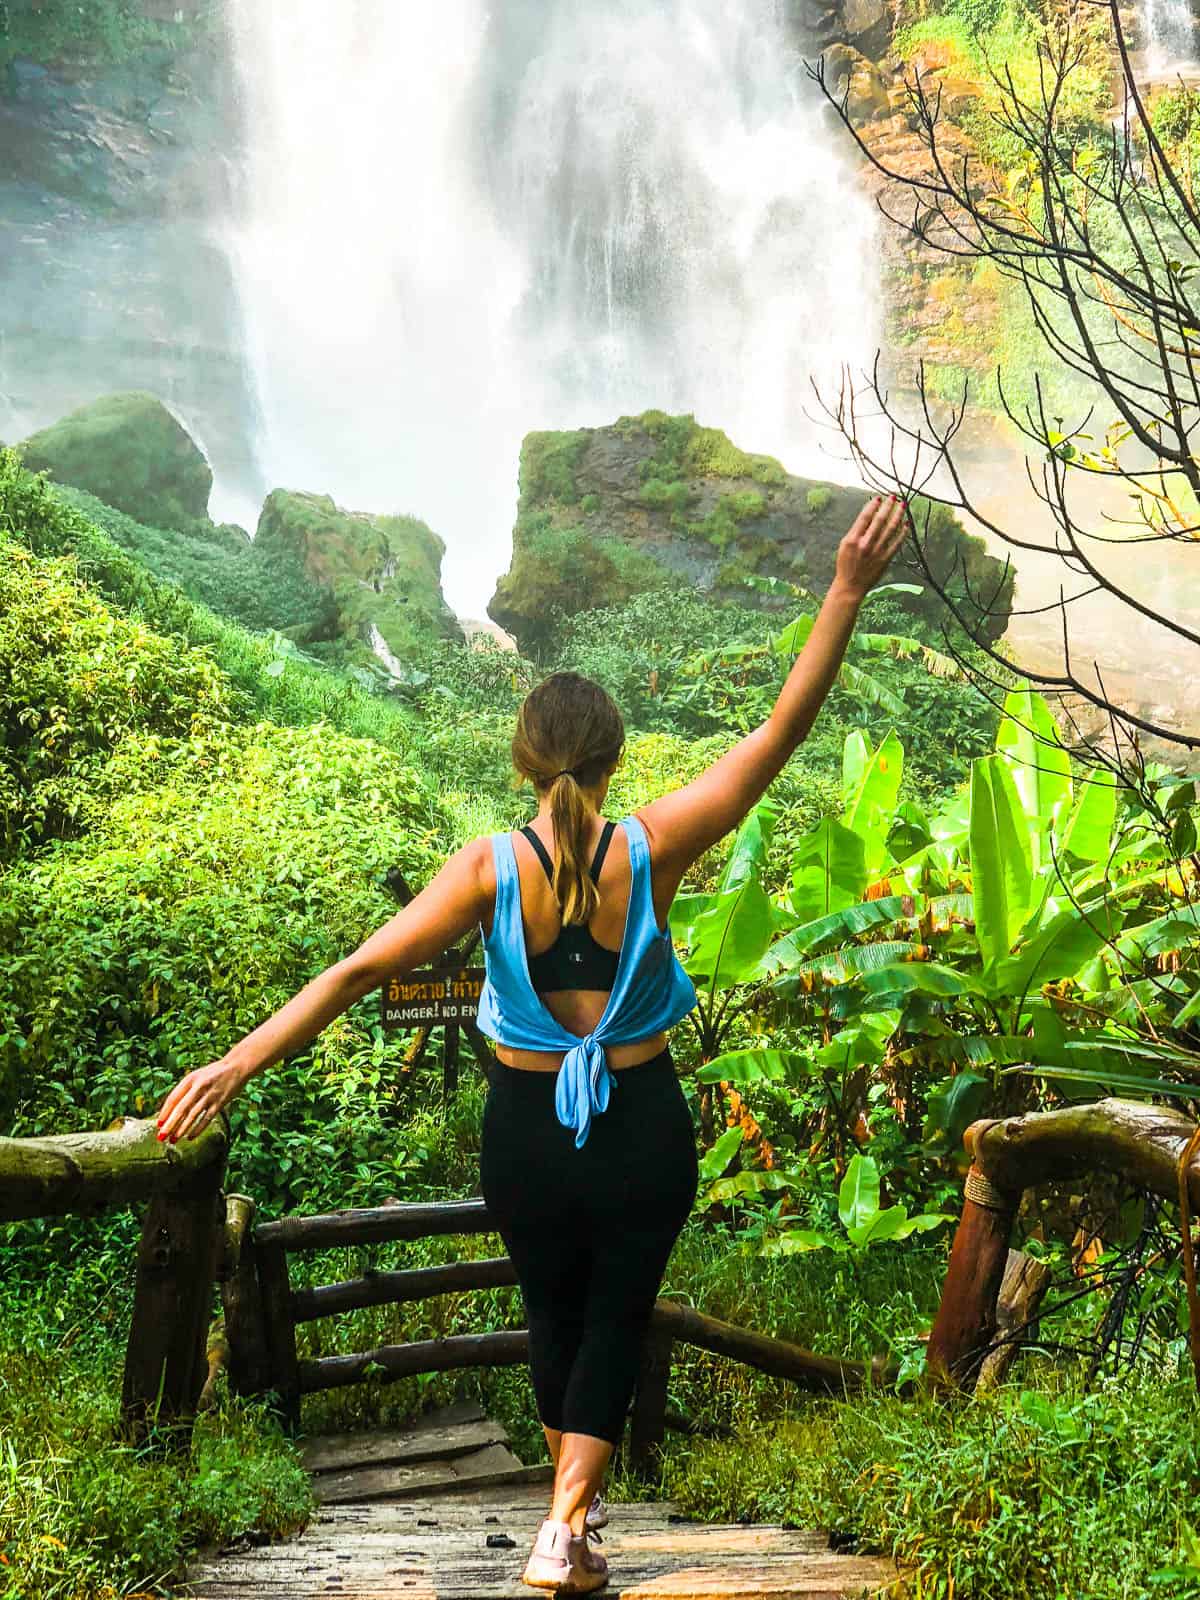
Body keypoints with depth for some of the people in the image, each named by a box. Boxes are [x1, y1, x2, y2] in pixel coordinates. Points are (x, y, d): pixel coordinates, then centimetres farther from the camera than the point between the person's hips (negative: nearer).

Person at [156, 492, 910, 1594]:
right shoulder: (652, 848, -15)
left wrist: (238, 1063, -18)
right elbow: (782, 730, -14)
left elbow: (362, 970, -20)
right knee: (617, 1315, 17)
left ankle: (573, 1500, 43)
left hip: (528, 1127, 1)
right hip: (643, 1125, -1)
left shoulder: (491, 868, -16)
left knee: (554, 1311, 24)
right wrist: (848, 593, -14)